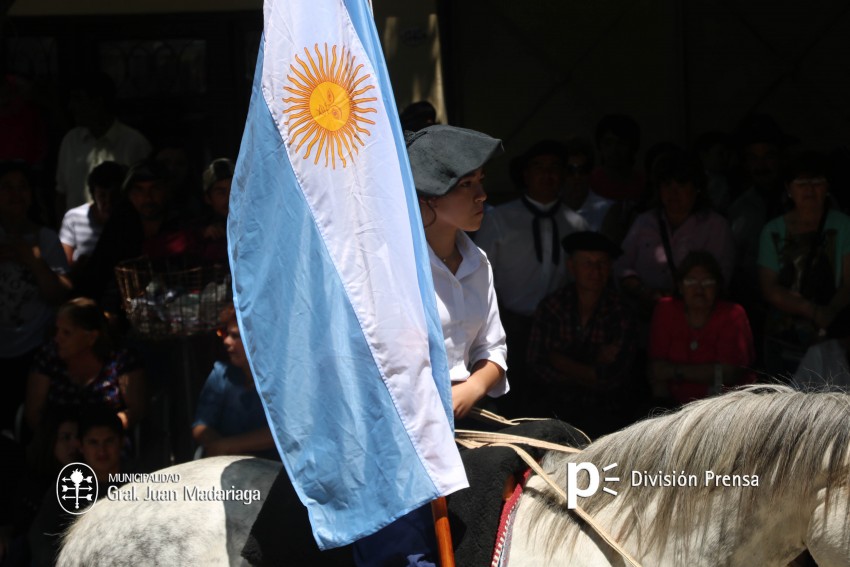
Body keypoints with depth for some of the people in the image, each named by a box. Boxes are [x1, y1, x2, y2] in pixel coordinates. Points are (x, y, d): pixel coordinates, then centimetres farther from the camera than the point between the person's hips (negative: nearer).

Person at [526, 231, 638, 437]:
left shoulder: (620, 313, -3)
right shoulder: (551, 307, 1)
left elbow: (613, 378, -9)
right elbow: (537, 370, -5)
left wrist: (562, 363, -4)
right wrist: (592, 367, -10)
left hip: (605, 413, 0)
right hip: (552, 408, 0)